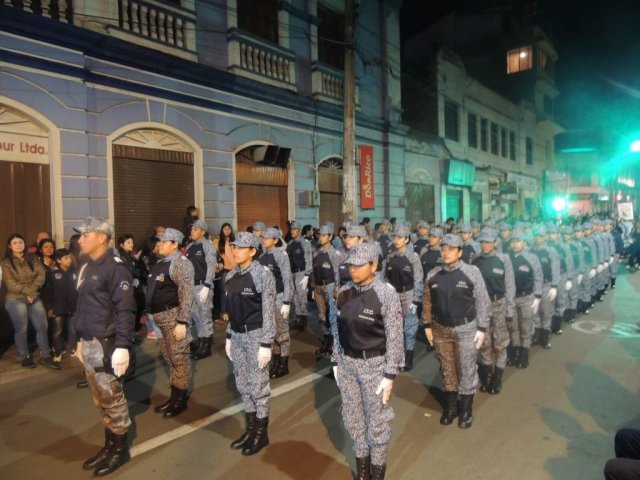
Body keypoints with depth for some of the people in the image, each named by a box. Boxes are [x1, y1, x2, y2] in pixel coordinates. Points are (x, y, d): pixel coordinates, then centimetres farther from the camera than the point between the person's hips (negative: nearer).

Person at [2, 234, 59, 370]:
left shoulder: (33, 259, 8)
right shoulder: (6, 263, -2)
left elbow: (41, 274, -2)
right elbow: (10, 283, -11)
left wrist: (32, 291, -15)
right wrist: (28, 291, -16)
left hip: (34, 298, 4)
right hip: (15, 300, -3)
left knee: (42, 326, 2)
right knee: (21, 329, 4)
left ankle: (45, 356, 11)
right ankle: (25, 357, 19)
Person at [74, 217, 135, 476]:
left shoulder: (115, 267, -16)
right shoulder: (87, 267, 12)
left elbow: (125, 310, -20)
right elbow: (84, 306, 17)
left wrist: (122, 346, -23)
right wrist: (81, 340, 19)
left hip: (106, 344, -8)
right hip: (89, 343, 8)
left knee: (112, 398, 4)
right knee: (101, 399, 16)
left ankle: (120, 449, 20)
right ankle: (110, 445, 30)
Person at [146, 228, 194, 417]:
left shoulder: (180, 263, -13)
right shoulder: (159, 263, 14)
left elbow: (187, 294, -19)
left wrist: (182, 322, -23)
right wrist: (151, 315, 17)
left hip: (174, 316, -9)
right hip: (160, 317, 9)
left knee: (179, 358, 1)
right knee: (170, 358, 17)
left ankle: (181, 399, 15)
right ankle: (174, 395, 29)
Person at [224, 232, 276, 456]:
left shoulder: (263, 274, -14)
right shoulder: (231, 276, 7)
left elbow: (269, 312, -15)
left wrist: (266, 344, -17)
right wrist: (229, 336, 15)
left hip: (256, 335, -7)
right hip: (238, 335, 7)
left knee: (258, 385, 4)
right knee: (242, 384, 16)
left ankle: (262, 433, 23)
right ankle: (250, 429, 33)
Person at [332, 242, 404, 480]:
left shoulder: (386, 294, -16)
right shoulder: (343, 292, -1)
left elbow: (394, 337, -13)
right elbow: (339, 329, 8)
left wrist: (390, 374, -13)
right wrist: (336, 362, 10)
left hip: (374, 364, -5)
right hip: (347, 362, 5)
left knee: (377, 420, 11)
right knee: (352, 417, 18)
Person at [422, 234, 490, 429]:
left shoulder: (472, 272, -11)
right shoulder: (432, 275, -1)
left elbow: (482, 301, -7)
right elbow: (427, 302, 7)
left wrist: (482, 328, -8)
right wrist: (427, 325, 6)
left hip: (466, 328, -3)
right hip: (441, 329, 3)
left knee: (467, 370, 8)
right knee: (447, 369, 15)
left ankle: (466, 410, 26)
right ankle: (450, 407, 33)